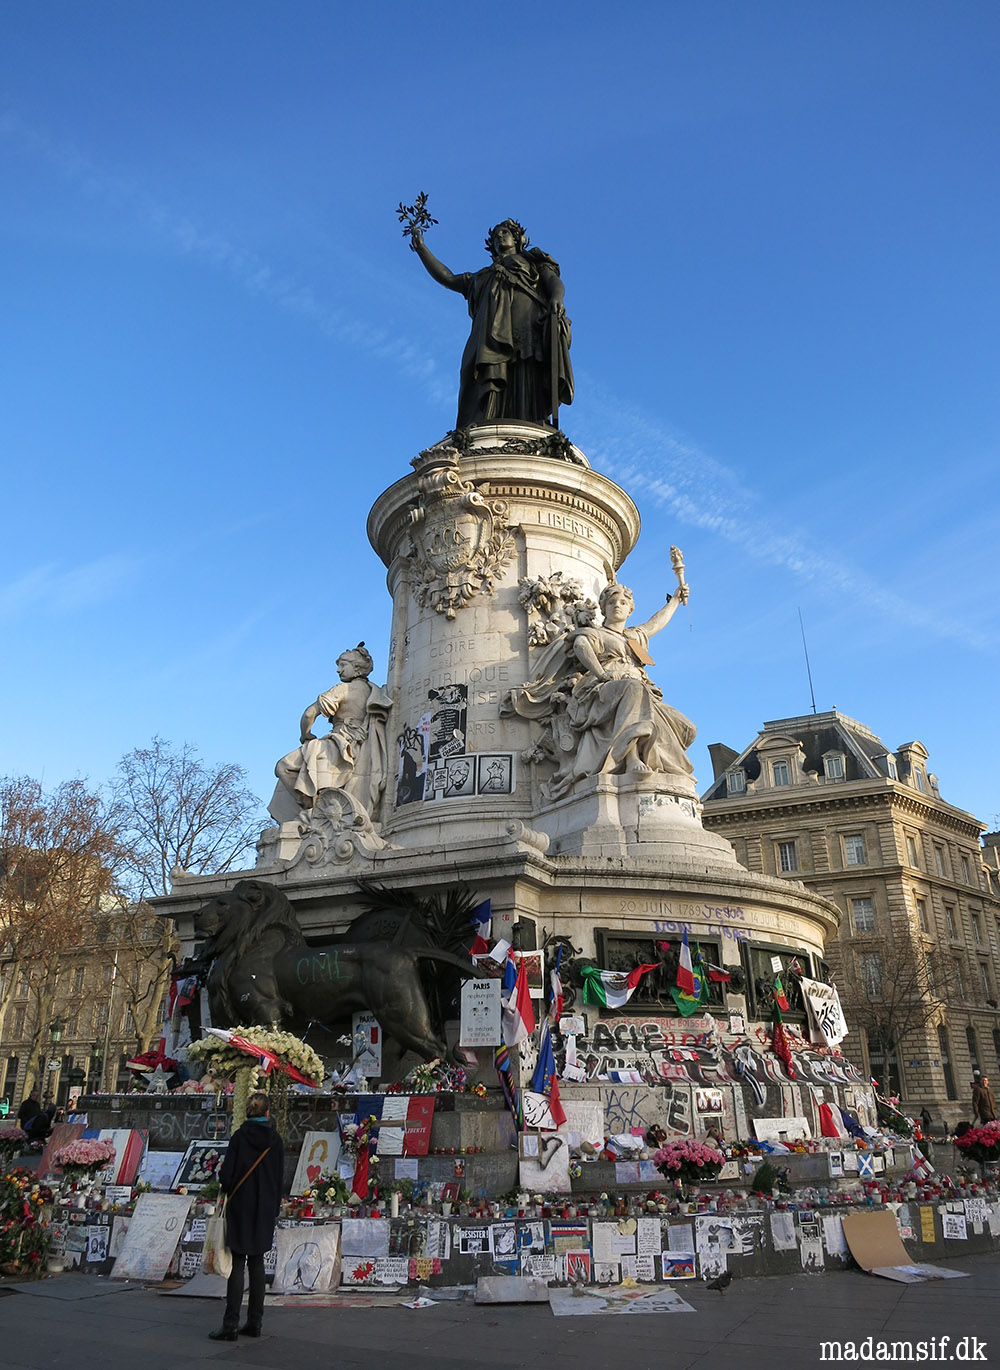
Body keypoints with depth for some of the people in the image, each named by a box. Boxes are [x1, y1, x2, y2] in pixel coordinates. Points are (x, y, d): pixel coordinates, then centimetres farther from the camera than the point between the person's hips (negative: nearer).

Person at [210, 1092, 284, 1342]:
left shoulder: (239, 1137, -10)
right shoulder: (275, 1139, 0)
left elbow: (226, 1174, -11)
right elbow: (280, 1176, 5)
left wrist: (227, 1189, 12)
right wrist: (274, 1207, 15)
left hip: (241, 1207, -3)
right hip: (266, 1209, 3)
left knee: (237, 1265, 1)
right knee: (257, 1263, 11)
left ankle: (231, 1325, 0)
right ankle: (254, 1322, 15)